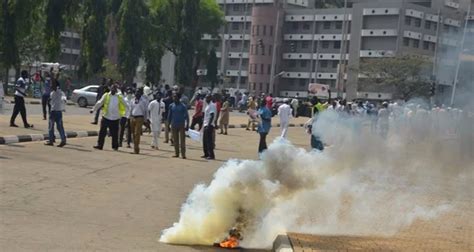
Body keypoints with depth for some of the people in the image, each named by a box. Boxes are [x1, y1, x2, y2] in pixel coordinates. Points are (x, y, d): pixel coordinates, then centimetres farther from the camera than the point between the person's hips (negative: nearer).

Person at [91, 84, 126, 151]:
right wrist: (93, 109, -7)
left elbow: (125, 106, 12)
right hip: (106, 117, 0)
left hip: (115, 118, 0)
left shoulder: (119, 97, 4)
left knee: (114, 133, 6)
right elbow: (99, 103, 0)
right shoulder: (106, 96, 1)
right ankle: (99, 145, 5)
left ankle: (115, 146, 17)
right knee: (102, 132, 0)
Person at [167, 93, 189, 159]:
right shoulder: (171, 106, 6)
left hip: (181, 125, -3)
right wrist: (168, 125, 10)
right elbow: (169, 116, 12)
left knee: (182, 140, -5)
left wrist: (187, 125, -8)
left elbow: (186, 116, -3)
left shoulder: (183, 106, -4)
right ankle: (176, 153, 14)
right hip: (174, 125, 3)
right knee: (175, 140, 7)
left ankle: (183, 154, -5)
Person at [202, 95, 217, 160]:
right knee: (205, 140, 14)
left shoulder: (212, 105, -13)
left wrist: (209, 125, -26)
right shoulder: (208, 105, 17)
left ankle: (211, 155, -9)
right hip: (206, 125, 10)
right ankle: (206, 154, 21)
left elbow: (212, 116, -21)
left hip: (209, 125, -10)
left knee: (209, 140, -10)